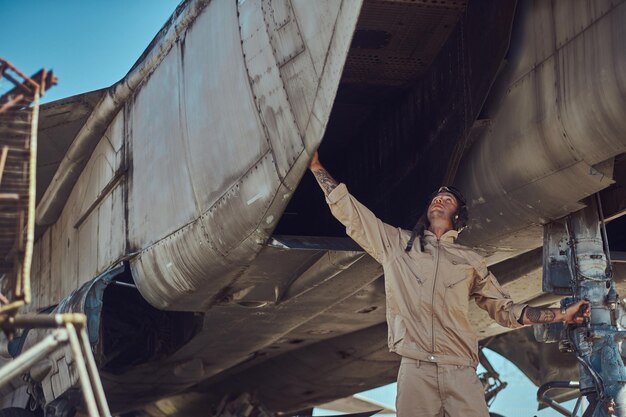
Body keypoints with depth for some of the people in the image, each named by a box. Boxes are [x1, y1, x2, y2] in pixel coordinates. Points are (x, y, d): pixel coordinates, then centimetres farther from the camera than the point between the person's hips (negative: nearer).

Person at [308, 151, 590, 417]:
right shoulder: (397, 244, 19)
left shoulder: (469, 260, 20)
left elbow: (505, 309, 20)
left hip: (461, 373, 1)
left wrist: (561, 315, 12)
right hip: (415, 370, 0)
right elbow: (349, 211, 18)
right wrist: (316, 166, 15)